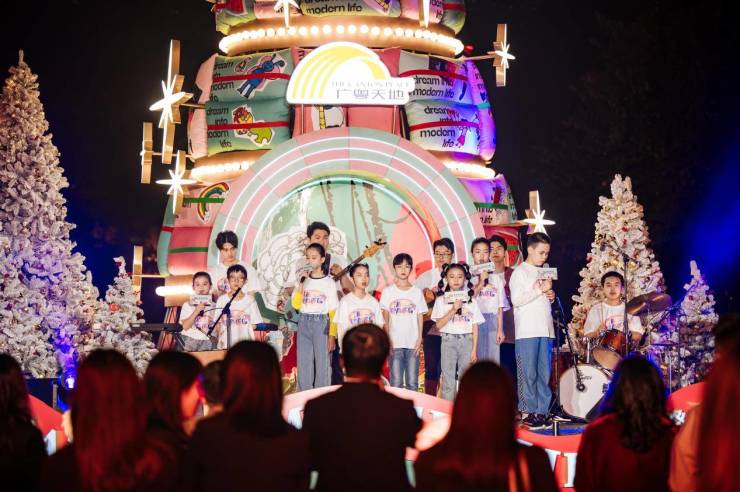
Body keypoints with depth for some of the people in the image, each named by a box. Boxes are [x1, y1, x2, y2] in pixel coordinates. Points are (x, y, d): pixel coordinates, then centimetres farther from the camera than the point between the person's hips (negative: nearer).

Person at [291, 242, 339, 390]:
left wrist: (332, 335, -7)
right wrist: (301, 285, -11)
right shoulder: (302, 280, 8)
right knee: (304, 364, 4)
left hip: (322, 323, -3)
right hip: (304, 323, 3)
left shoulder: (329, 282, 0)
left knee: (322, 364, -3)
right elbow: (296, 305, 0)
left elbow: (333, 312, -1)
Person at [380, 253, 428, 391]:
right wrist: (387, 340, -7)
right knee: (396, 383, -3)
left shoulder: (417, 292, 8)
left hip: (413, 343, 1)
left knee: (412, 383, 2)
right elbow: (385, 318, 2)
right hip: (395, 343, -1)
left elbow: (420, 316, 8)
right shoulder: (388, 291, 5)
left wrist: (419, 338, -2)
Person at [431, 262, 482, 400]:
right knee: (448, 379, -2)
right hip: (448, 341, -2)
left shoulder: (471, 300, 7)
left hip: (466, 341, 2)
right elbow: (439, 324, -6)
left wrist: (474, 349, 1)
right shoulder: (441, 300, 2)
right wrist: (454, 309, -15)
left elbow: (475, 327, 7)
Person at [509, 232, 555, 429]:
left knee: (544, 373, 5)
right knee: (529, 374, -5)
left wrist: (551, 295, 6)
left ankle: (542, 411, 9)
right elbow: (516, 300, -12)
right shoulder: (520, 272, -2)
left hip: (545, 329, 7)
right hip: (527, 331, -7)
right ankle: (529, 411, -1)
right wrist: (540, 289, -14)